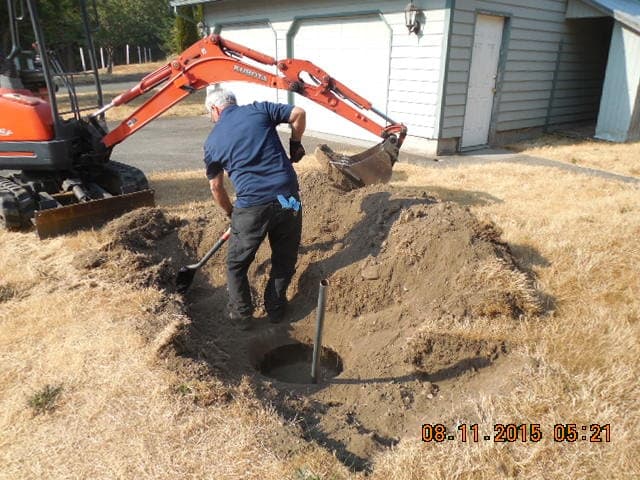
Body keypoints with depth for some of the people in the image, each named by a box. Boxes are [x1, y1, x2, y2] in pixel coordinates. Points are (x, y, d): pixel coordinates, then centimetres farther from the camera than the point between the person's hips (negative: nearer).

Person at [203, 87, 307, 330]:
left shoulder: (212, 141, 10)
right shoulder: (258, 109, 8)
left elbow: (216, 187, 18)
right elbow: (299, 114, 3)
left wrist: (230, 212, 34)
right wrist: (295, 145, 18)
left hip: (252, 205, -1)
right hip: (288, 197, 2)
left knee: (236, 264, 20)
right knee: (285, 258, 21)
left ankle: (242, 315, 29)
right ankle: (275, 308, 33)